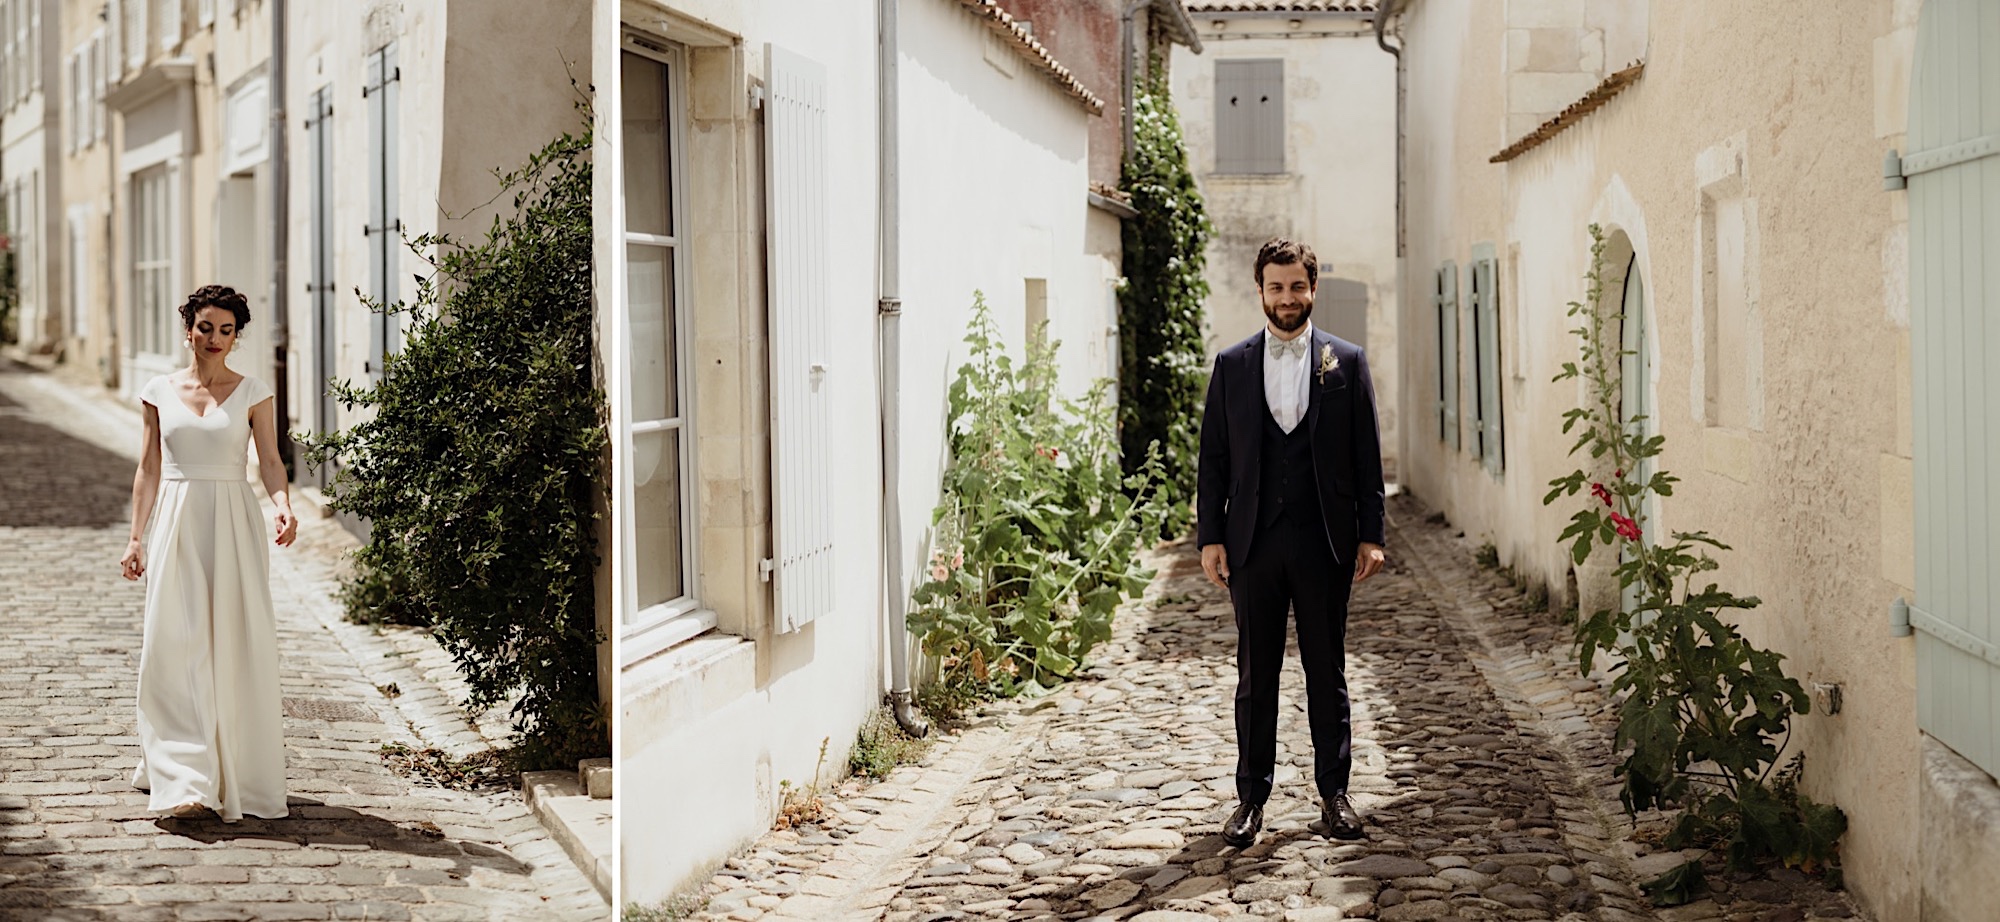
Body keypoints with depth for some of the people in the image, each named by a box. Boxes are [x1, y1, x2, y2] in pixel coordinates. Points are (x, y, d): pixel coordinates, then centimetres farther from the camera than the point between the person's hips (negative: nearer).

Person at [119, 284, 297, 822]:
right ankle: (188, 779, -6)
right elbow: (149, 467, 12)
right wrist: (136, 536, 9)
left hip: (233, 524, -1)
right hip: (176, 521, 1)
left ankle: (236, 772, 8)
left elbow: (270, 462, 0)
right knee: (176, 645, -6)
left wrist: (283, 506, -19)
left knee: (236, 645, -3)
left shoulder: (252, 394, 3)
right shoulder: (160, 392, 8)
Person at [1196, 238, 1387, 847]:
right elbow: (1213, 459, 7)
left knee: (1327, 672, 7)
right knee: (1255, 675, 6)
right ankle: (1252, 797, 14)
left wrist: (1371, 536, -1)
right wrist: (1210, 538, 0)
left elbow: (1367, 455, 4)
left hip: (1325, 542, 0)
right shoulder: (1232, 365, 7)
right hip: (1254, 541, 1)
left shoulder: (1346, 362, 5)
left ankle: (1334, 791, 18)